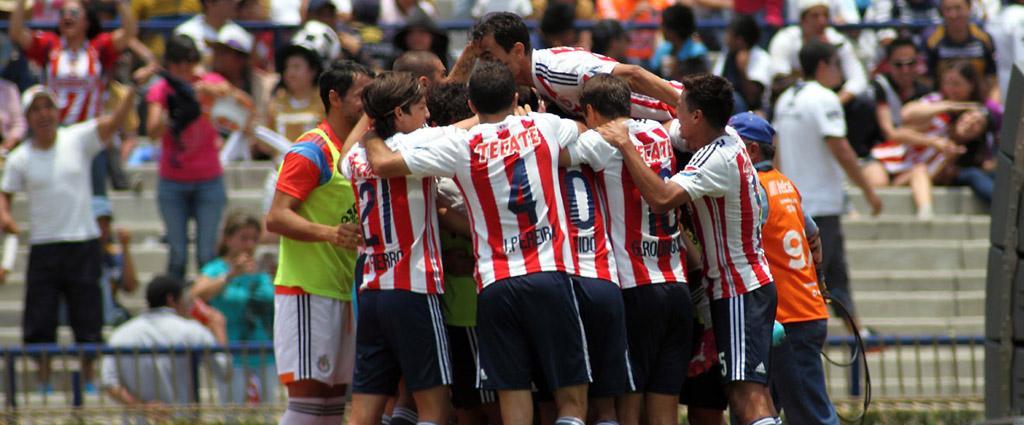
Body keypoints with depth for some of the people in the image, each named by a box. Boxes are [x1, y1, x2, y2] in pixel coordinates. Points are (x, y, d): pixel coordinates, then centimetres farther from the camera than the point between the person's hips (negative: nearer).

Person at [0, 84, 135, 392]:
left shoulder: (78, 140, -1)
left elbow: (113, 121, -11)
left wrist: (134, 89, -25)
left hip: (83, 244, -1)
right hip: (43, 248, 1)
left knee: (88, 320, 2)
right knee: (39, 320, 0)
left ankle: (89, 378, 13)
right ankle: (44, 381, 11)